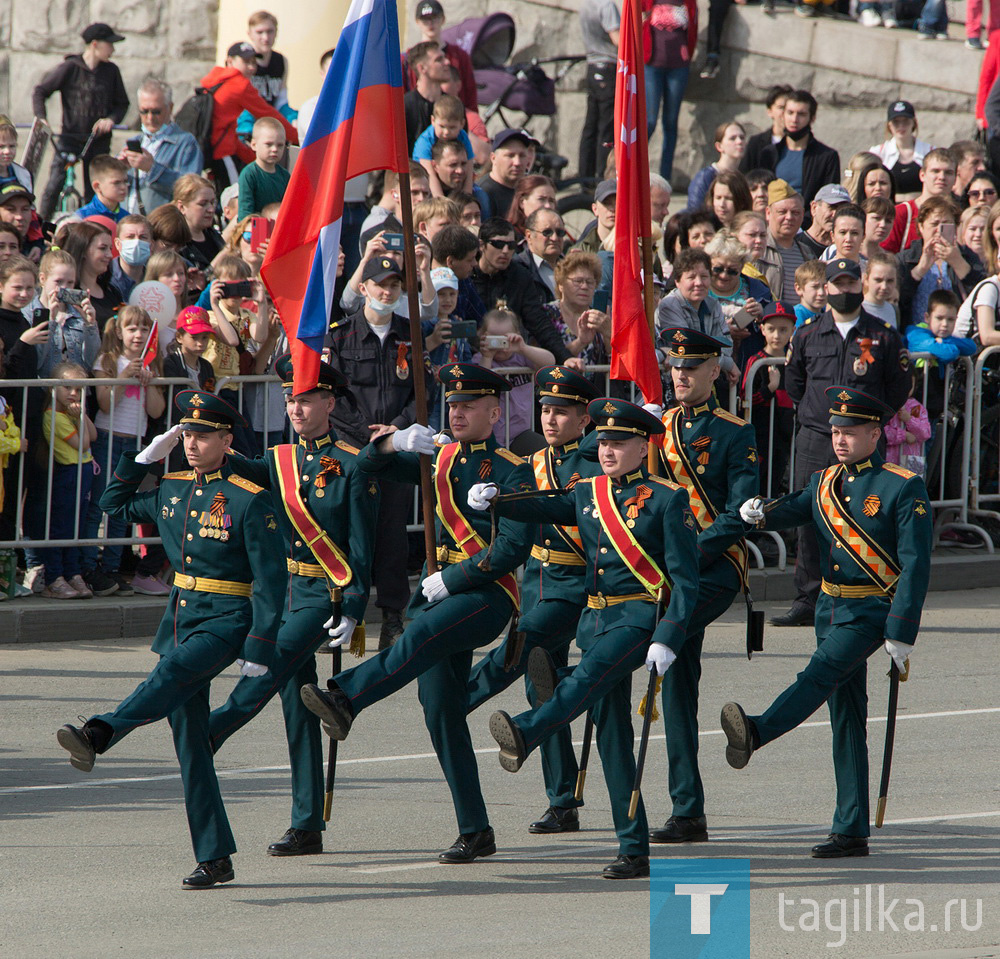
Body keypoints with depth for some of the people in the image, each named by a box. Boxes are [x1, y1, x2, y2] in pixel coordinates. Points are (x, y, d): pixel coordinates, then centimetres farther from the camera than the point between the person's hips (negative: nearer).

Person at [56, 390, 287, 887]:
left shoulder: (249, 500, -9)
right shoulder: (172, 491, 10)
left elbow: (270, 578, -11)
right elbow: (114, 505, 26)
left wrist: (260, 646, -16)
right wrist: (145, 456, 12)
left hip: (225, 622, -7)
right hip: (180, 617, 7)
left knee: (172, 673, -35)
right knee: (190, 744, 3)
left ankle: (97, 735, -60)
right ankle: (215, 859, 6)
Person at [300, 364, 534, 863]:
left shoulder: (511, 471, -2)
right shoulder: (439, 459, 17)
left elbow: (514, 548, -12)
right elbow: (369, 463, 14)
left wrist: (451, 579, -14)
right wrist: (394, 443, -8)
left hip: (488, 595, -7)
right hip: (439, 592, 7)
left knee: (423, 633, -36)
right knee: (440, 709, 1)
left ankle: (345, 700, -57)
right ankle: (475, 832, 5)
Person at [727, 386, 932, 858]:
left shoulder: (904, 489, -8)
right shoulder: (825, 481, 12)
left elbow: (915, 565, -11)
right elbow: (795, 508, -1)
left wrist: (901, 633, -16)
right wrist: (762, 514, -25)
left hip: (872, 611, -7)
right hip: (831, 607, 7)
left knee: (822, 673, -29)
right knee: (845, 715, 6)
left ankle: (755, 732, -54)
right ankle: (851, 831, 8)